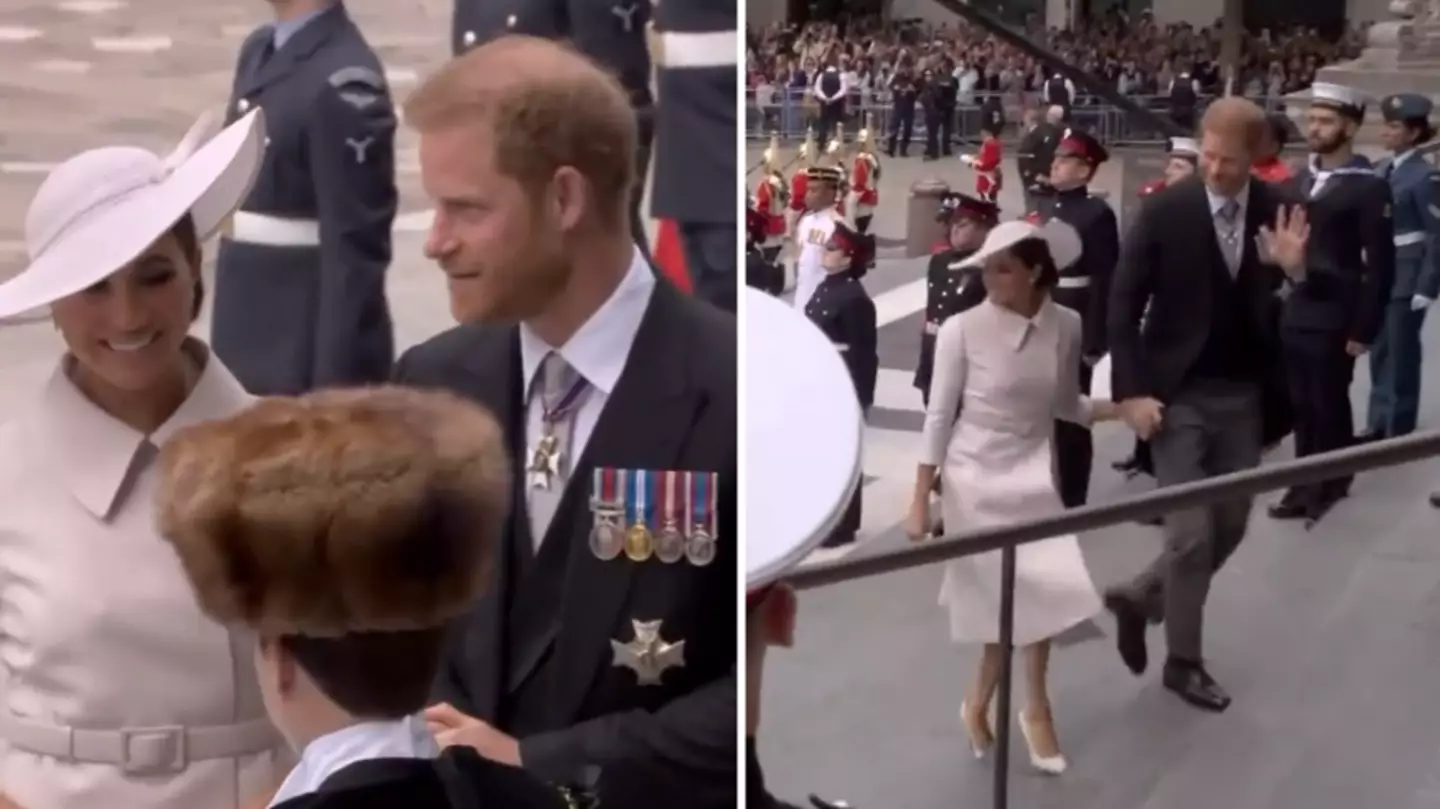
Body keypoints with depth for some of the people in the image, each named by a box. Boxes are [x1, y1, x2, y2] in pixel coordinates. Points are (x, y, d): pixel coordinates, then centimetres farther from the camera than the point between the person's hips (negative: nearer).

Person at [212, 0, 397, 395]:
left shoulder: (346, 83, -19)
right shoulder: (260, 51, 8)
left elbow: (356, 255, -19)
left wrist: (334, 392, -19)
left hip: (314, 344, -8)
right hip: (248, 329, 9)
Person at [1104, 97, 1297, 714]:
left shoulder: (1280, 211, -3)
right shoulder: (1164, 211, -11)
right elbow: (1123, 306, -9)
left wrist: (1295, 269, -25)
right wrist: (1131, 391, -14)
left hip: (1244, 398, 4)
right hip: (1179, 397, -4)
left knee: (1228, 530, 12)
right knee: (1191, 535, -3)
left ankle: (1139, 598, 35)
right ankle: (1183, 662, 15)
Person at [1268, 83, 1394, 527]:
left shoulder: (1369, 187, -11)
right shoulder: (1303, 179, 10)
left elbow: (1380, 264, -13)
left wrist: (1364, 329, -14)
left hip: (1334, 318, -6)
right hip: (1296, 313, 6)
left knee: (1330, 406, 2)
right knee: (1302, 404, 11)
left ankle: (1331, 489, 15)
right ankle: (1306, 485, 22)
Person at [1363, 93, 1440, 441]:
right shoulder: (1383, 171, 9)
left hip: (1407, 277, -7)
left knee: (1401, 354, 1)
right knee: (1380, 352, 11)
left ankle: (1399, 431, 11)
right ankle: (1378, 424, 20)